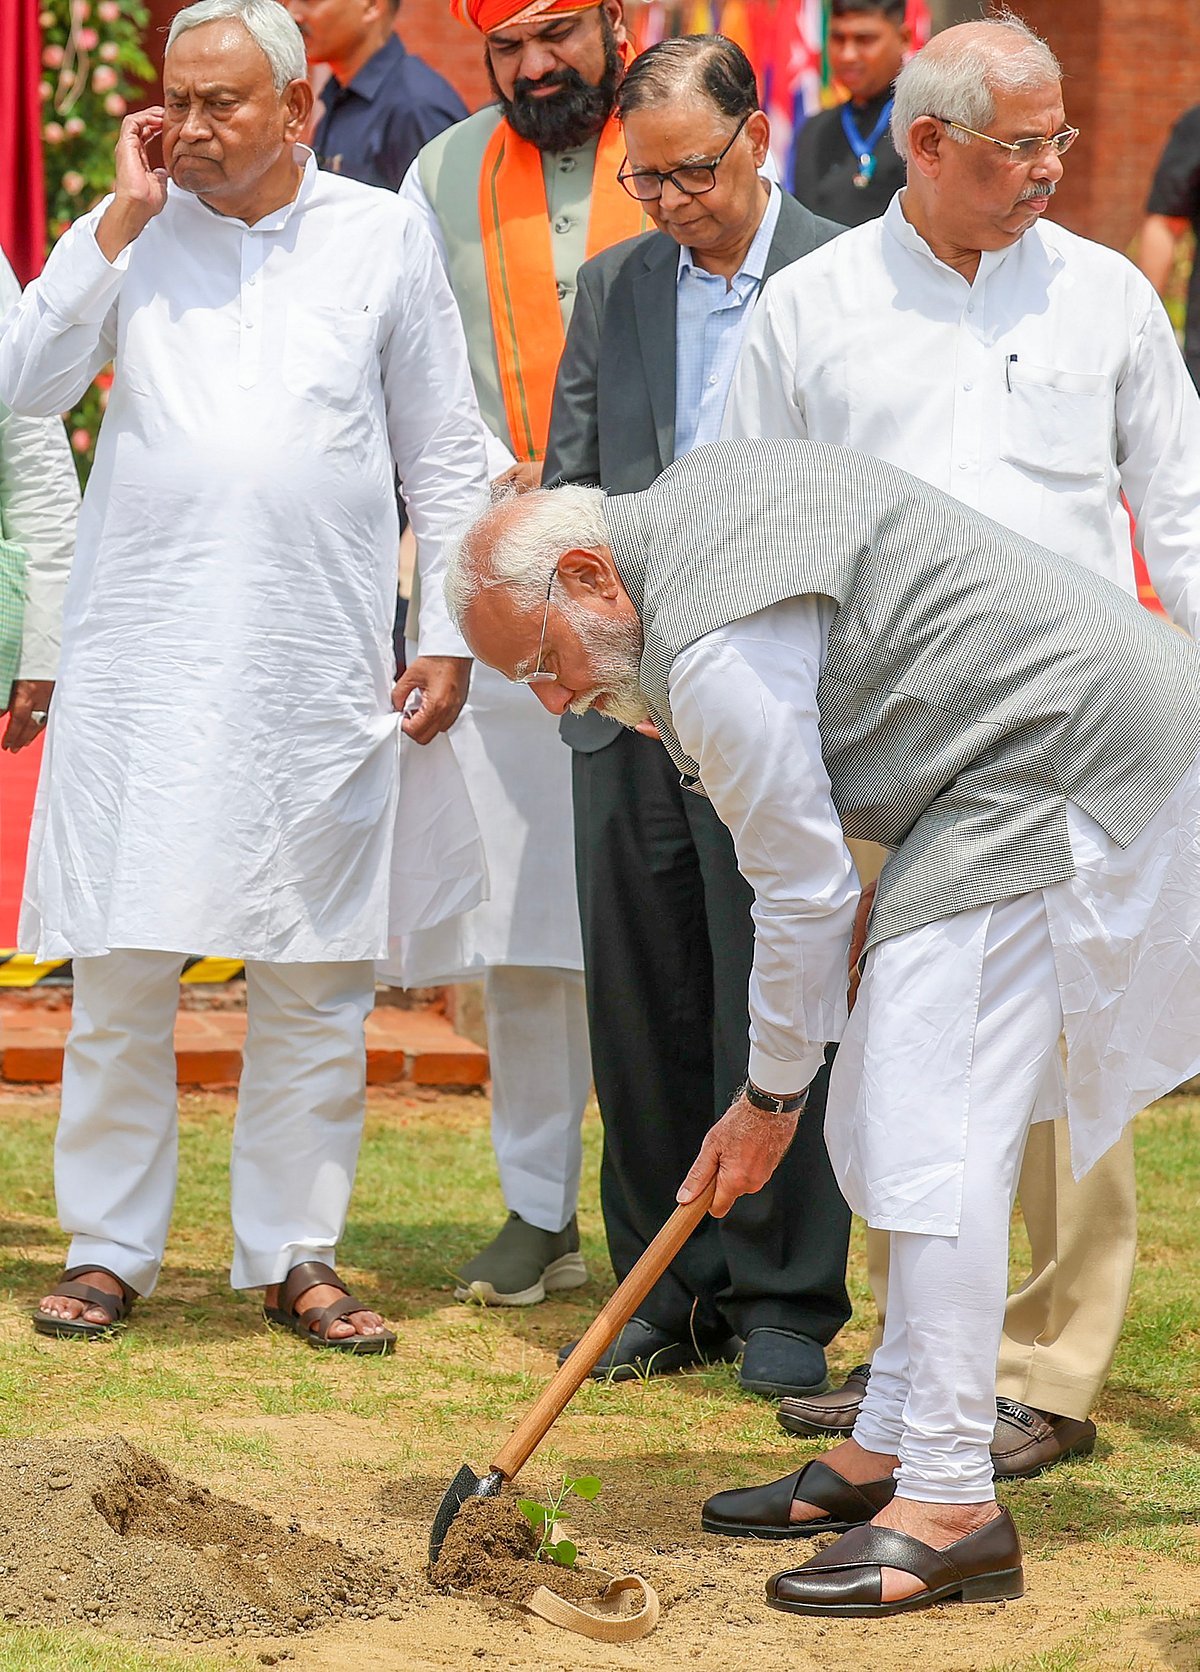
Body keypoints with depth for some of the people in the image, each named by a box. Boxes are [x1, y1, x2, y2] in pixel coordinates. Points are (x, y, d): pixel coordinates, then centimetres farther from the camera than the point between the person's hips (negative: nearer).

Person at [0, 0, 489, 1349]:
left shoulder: (380, 237, 7)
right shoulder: (134, 234, 7)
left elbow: (443, 454, 11)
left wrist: (449, 632, 5)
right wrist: (124, 217, -8)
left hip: (319, 672, 0)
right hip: (143, 664, 0)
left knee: (314, 982, 4)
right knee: (117, 971, 1)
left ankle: (293, 1256, 13)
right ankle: (109, 1249, 11)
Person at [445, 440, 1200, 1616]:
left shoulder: (716, 653, -21)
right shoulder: (689, 492, 10)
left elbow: (802, 893, -15)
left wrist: (769, 1099, -2)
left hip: (1055, 768, -11)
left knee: (930, 1132, -14)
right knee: (909, 1124, 14)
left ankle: (949, 1503, -14)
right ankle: (888, 1451, 20)